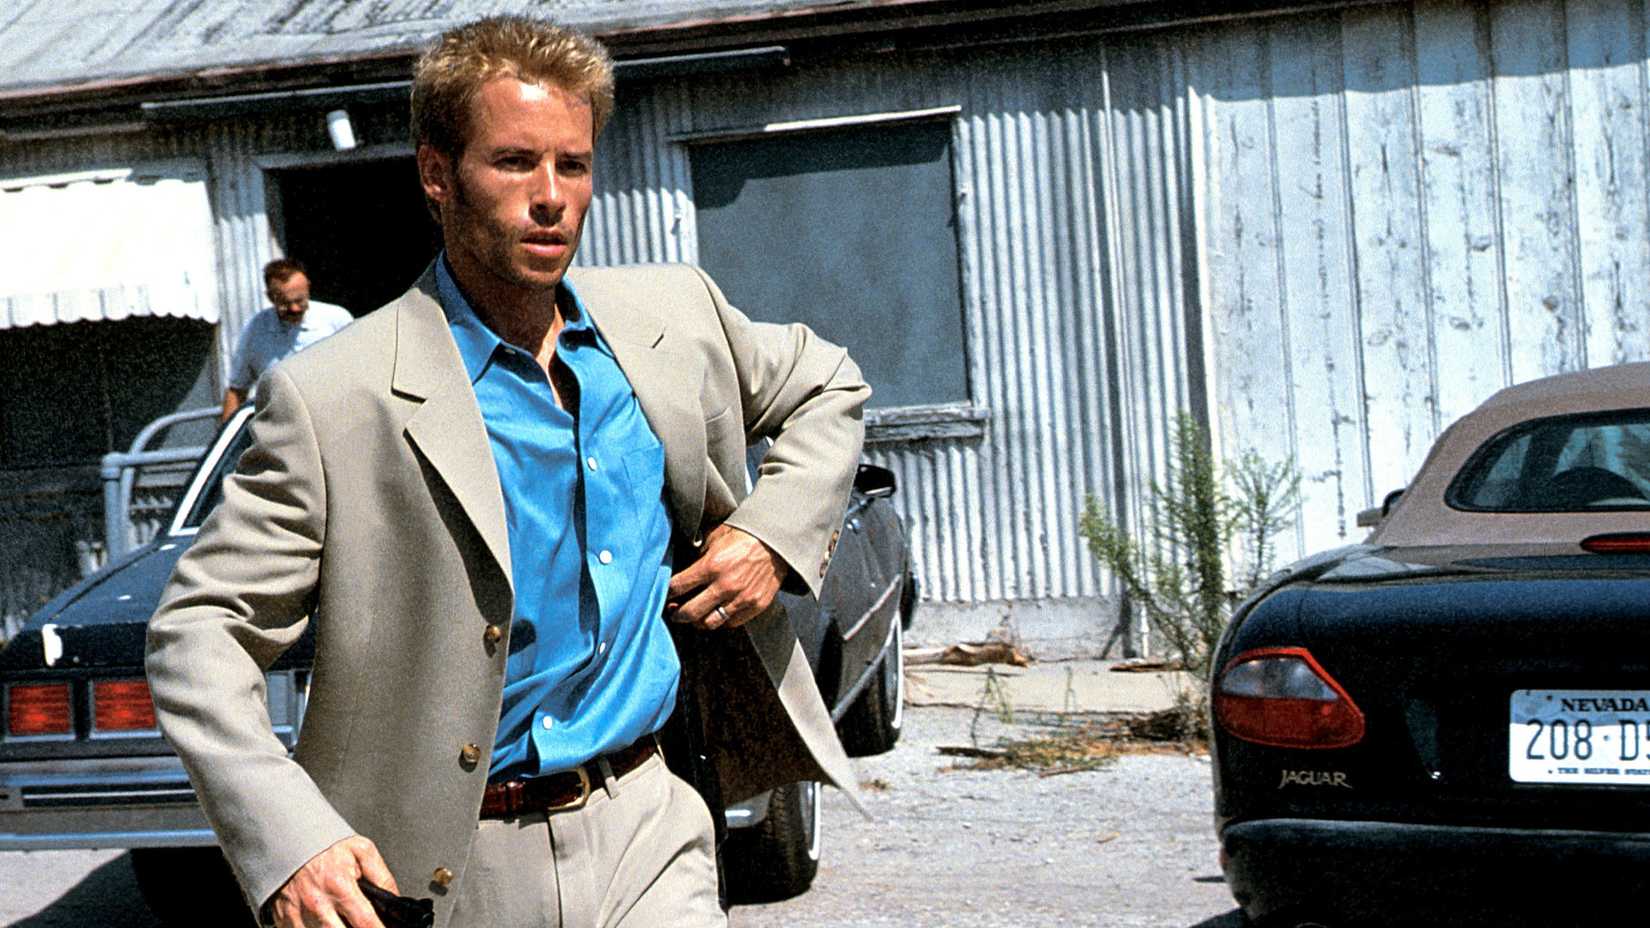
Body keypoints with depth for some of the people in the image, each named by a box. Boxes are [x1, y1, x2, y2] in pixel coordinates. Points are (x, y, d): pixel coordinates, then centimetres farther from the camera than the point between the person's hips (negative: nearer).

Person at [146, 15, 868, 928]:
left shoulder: (675, 313, 1)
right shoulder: (333, 398, -13)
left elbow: (827, 387, 18)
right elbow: (198, 628, -11)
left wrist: (777, 532, 1)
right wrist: (284, 835, -25)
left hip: (648, 830, 3)